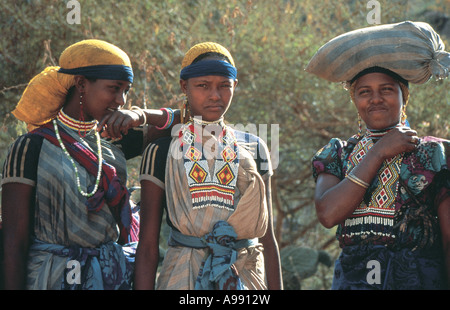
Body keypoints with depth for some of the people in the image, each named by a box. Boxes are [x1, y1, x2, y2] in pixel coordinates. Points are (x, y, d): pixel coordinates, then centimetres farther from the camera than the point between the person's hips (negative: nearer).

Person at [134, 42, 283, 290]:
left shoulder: (253, 149, 10)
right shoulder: (162, 151, 2)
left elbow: (267, 239, 10)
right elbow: (148, 245, -1)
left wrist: (275, 286, 4)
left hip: (246, 278, 2)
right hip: (183, 278, -2)